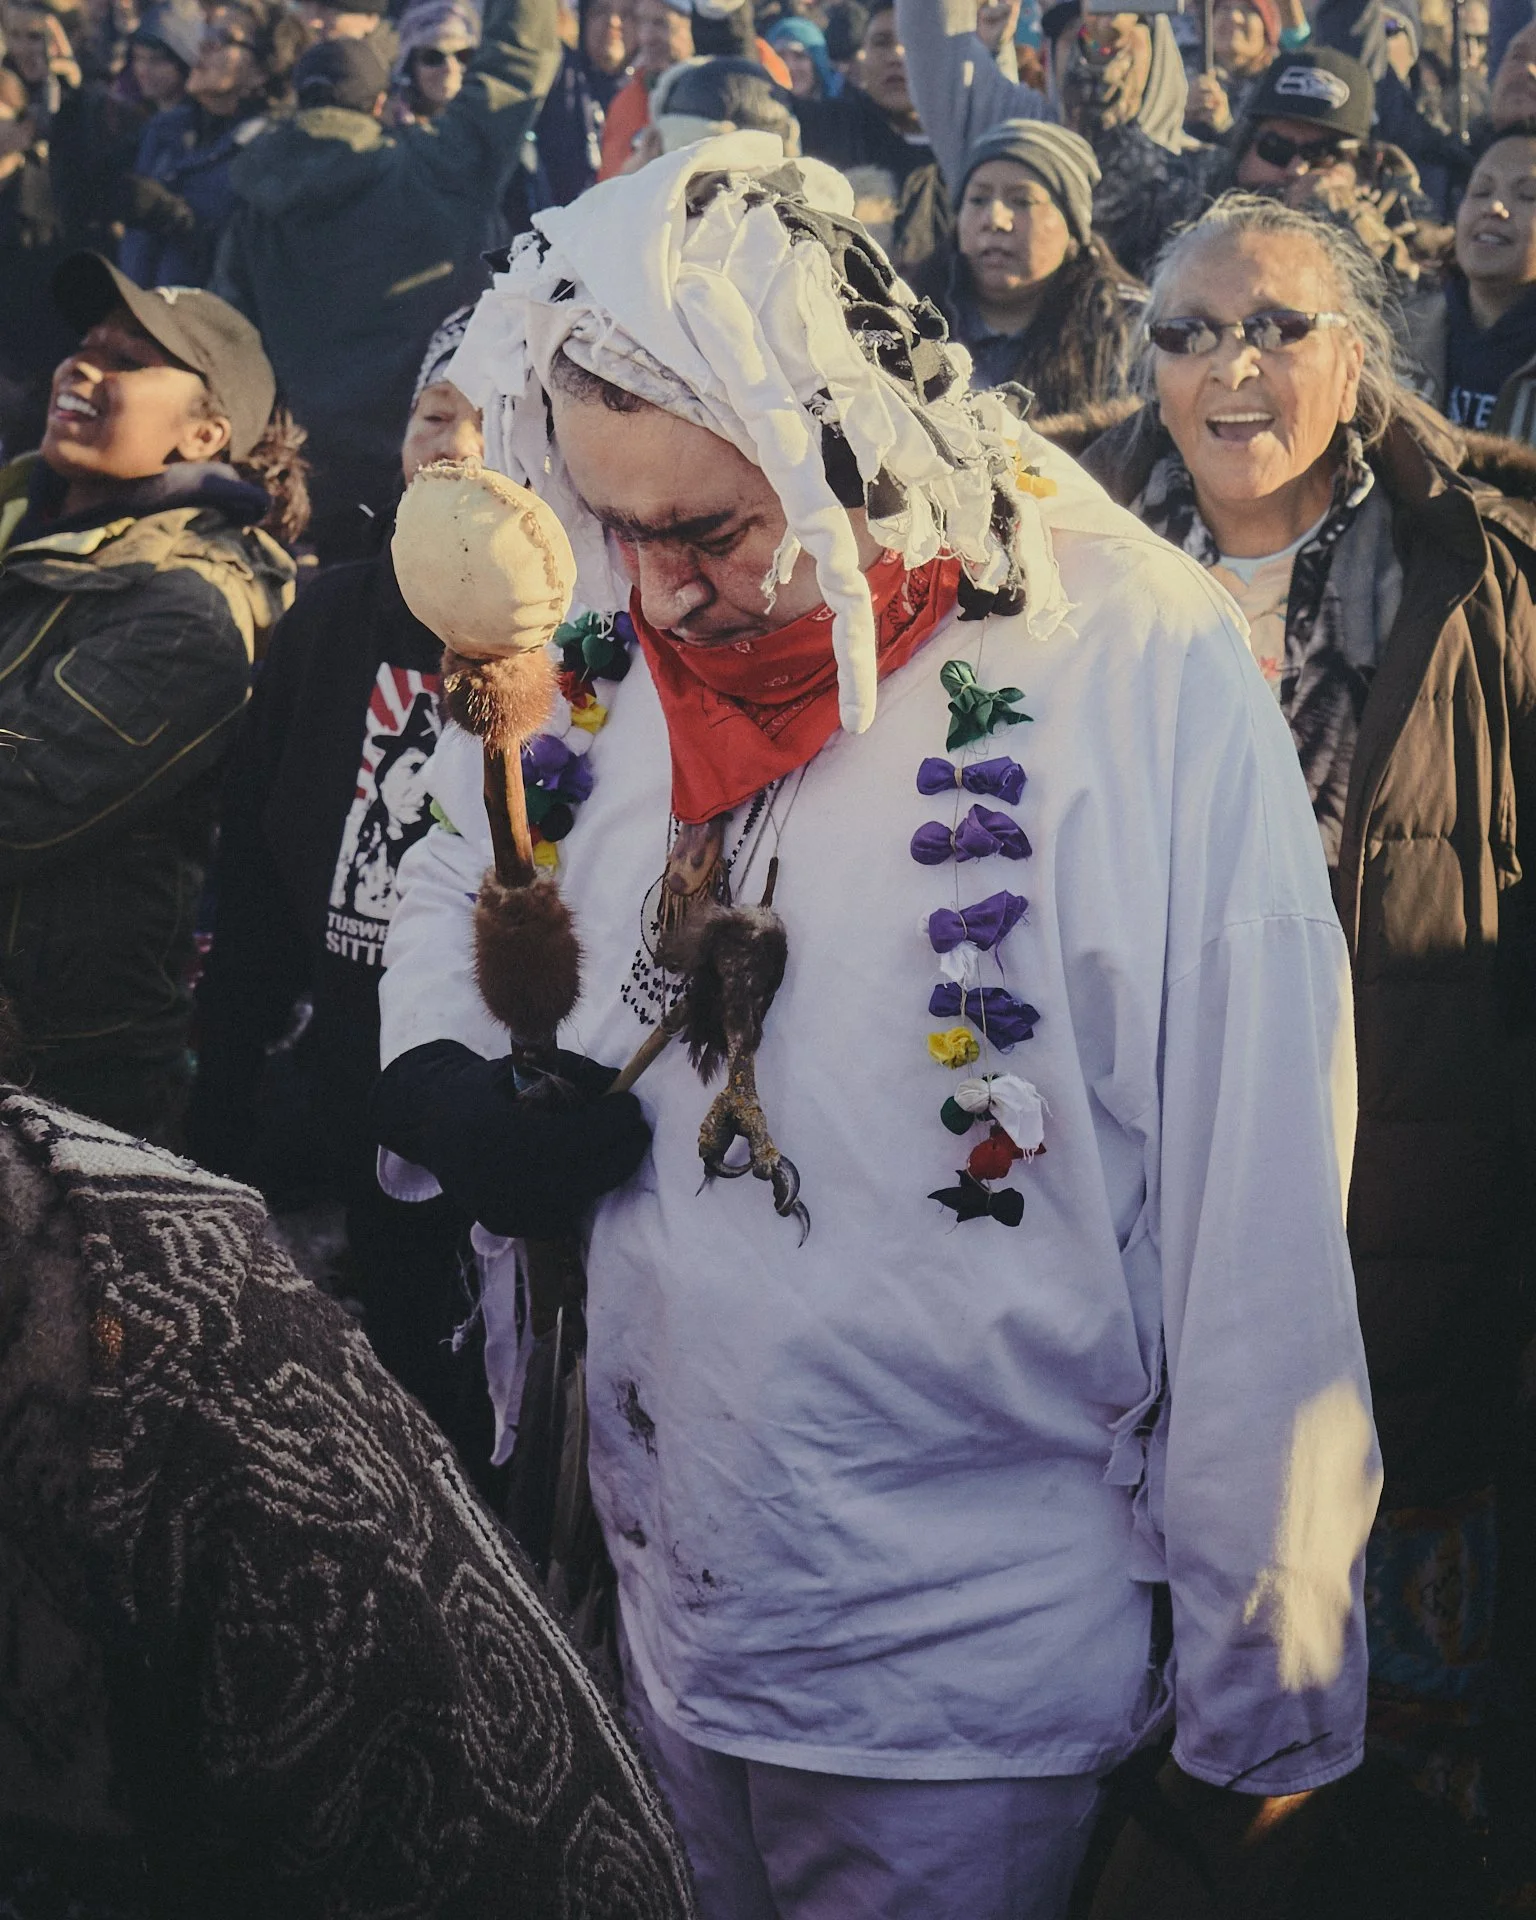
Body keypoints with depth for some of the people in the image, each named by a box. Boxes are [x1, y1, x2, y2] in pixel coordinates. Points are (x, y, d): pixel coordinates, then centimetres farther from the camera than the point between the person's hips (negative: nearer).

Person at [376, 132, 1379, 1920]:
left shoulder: (1137, 663, -18)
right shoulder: (602, 643, -4)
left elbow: (1259, 1200, -16)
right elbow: (449, 867, 17)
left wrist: (1265, 1696, -11)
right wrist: (436, 1073, -6)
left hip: (966, 1658, -5)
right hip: (668, 1603, 5)